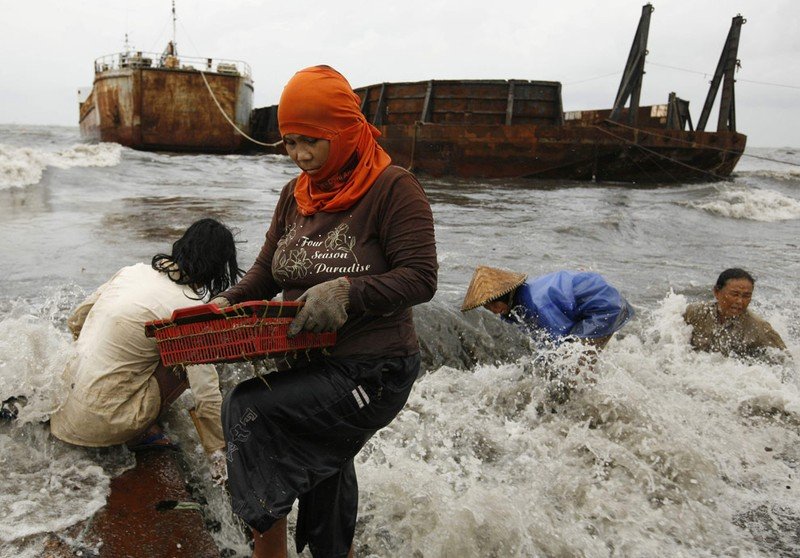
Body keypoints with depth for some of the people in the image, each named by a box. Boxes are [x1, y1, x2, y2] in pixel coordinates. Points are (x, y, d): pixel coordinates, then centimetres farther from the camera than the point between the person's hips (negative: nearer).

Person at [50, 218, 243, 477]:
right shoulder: (190, 308, -18)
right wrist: (221, 456, -6)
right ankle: (138, 433, -3)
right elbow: (207, 395, -17)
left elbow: (75, 321, 14)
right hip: (103, 421, -7)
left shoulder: (135, 270, 2)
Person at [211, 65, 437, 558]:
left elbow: (421, 278, -18)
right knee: (325, 481, 20)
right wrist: (228, 302, -7)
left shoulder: (392, 188, -12)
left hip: (373, 373, -7)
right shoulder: (296, 195, 8)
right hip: (309, 366, 7)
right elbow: (267, 272, 12)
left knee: (247, 410, -20)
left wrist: (348, 293, -30)